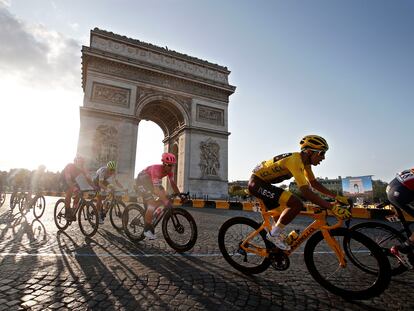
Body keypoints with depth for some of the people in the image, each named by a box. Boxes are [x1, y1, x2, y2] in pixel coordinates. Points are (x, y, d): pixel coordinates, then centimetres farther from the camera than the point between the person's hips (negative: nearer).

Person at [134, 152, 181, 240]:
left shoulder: (169, 170, -14)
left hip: (150, 182, 8)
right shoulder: (156, 169, -36)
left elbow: (173, 184, -6)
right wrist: (167, 202, -50)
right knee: (152, 203, -19)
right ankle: (147, 229, -8)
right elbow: (157, 189, -44)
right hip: (141, 181, -8)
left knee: (164, 196, -5)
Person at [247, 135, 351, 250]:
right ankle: (274, 234, -5)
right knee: (296, 204, -20)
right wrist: (333, 207, -28)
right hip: (257, 182, -11)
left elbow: (314, 183, 14)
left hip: (262, 183, 11)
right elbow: (306, 192, -30)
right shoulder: (295, 160, -24)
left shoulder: (305, 161, 6)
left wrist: (336, 196, 7)